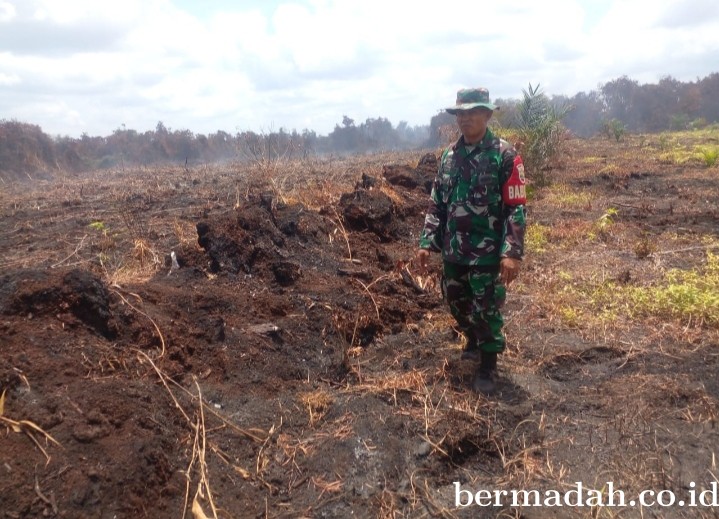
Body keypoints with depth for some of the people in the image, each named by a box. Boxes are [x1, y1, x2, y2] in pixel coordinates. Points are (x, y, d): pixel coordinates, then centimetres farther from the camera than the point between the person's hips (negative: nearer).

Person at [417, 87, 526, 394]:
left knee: (487, 310, 4)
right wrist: (427, 242, 3)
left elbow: (516, 208, -13)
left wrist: (512, 252, -21)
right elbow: (436, 204, 10)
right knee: (456, 302, 19)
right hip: (453, 250, 6)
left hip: (488, 252, -5)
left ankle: (488, 367, 22)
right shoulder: (448, 156, 7)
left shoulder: (504, 156, -10)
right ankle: (473, 341, 47)